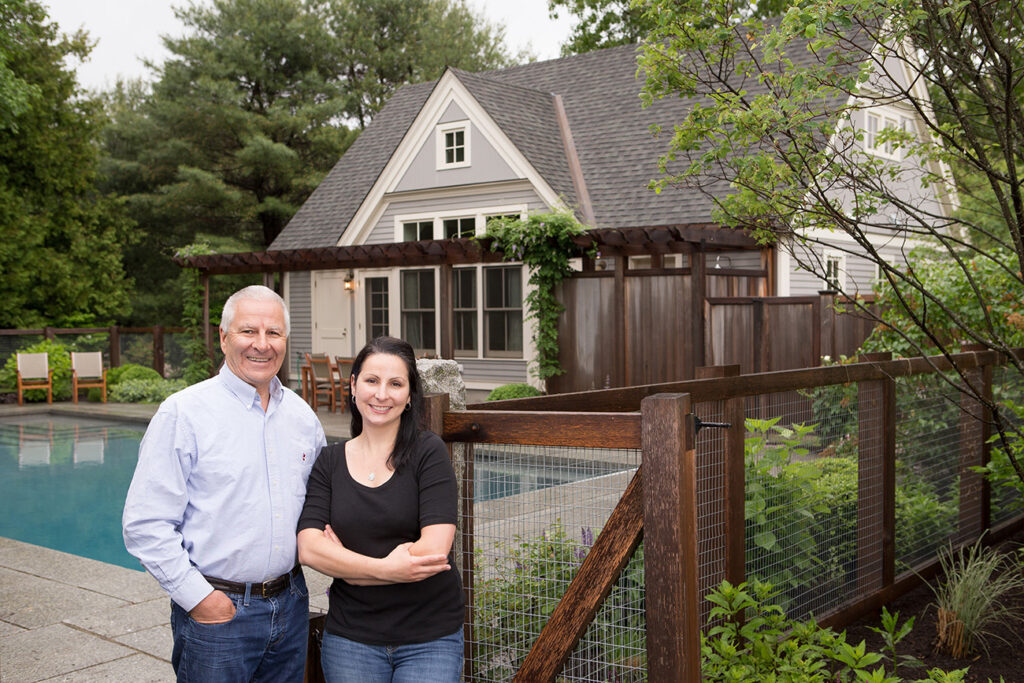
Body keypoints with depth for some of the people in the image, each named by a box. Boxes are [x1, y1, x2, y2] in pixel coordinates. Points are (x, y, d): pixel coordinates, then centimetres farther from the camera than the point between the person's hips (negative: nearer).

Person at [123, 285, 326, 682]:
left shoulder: (302, 415, 7)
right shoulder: (184, 413, -10)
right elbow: (145, 525, -13)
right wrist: (196, 596, -15)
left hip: (290, 604, 5)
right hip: (216, 609, -5)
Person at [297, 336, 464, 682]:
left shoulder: (428, 452, -6)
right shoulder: (329, 462, 3)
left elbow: (435, 547, -16)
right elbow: (308, 549, -8)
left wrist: (345, 563, -8)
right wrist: (384, 568, -20)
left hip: (430, 637, -2)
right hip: (350, 637, 3)